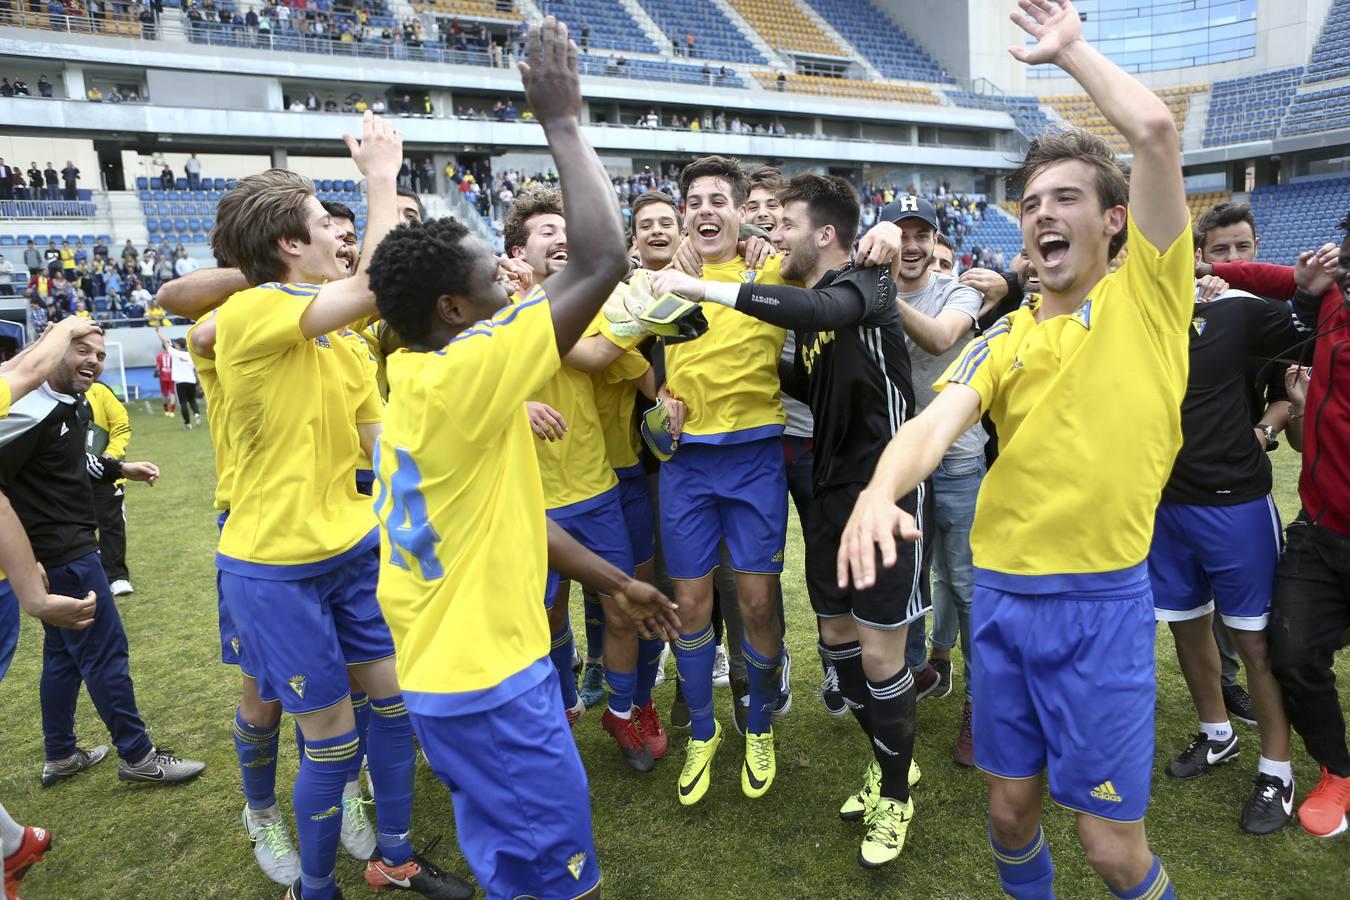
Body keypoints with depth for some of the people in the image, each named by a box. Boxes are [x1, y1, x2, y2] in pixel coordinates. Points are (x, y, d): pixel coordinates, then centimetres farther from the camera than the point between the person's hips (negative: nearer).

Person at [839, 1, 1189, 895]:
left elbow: (1157, 130, -11)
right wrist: (881, 488, -33)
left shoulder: (1148, 294, 0)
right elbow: (938, 420, -11)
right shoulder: (1004, 339, 7)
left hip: (1103, 599, -3)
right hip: (1001, 595, 4)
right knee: (1011, 806, 16)